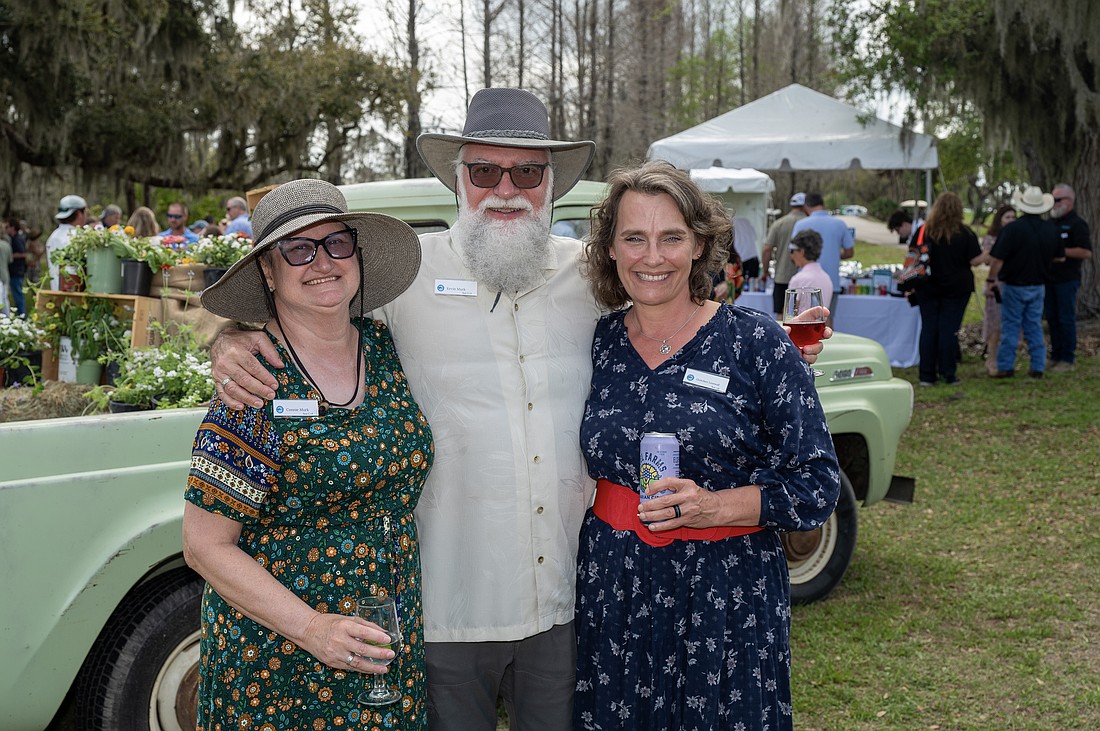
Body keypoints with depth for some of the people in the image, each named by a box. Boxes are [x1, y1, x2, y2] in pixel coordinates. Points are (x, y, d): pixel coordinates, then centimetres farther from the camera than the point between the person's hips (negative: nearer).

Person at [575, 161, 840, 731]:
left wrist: (715, 506, -19)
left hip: (727, 603, -2)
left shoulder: (756, 343, -6)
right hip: (611, 596, 3)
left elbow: (818, 483, -7)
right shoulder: (597, 344, 3)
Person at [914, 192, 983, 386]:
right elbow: (976, 260, -7)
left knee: (928, 328, 5)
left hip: (928, 288, 1)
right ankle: (948, 374, 5)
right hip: (957, 288, -1)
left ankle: (927, 375, 6)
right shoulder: (965, 233, -7)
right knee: (949, 329, 2)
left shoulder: (924, 231, -2)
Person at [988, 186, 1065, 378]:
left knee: (1010, 327, 3)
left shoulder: (1013, 228, -17)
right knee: (1034, 326, 11)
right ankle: (1038, 367, 12)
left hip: (1014, 285, -4)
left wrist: (991, 279, -4)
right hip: (1038, 285, 4)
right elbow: (1060, 257, 12)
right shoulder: (1051, 230, 1)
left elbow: (997, 258, -18)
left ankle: (1006, 367, 4)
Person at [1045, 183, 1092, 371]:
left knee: (1066, 319, -3)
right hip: (1049, 278, 8)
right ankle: (1055, 357, 18)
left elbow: (1086, 252, -17)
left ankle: (1068, 360, 3)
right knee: (1052, 318, 10)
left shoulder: (1077, 224, -8)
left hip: (1067, 279, -8)